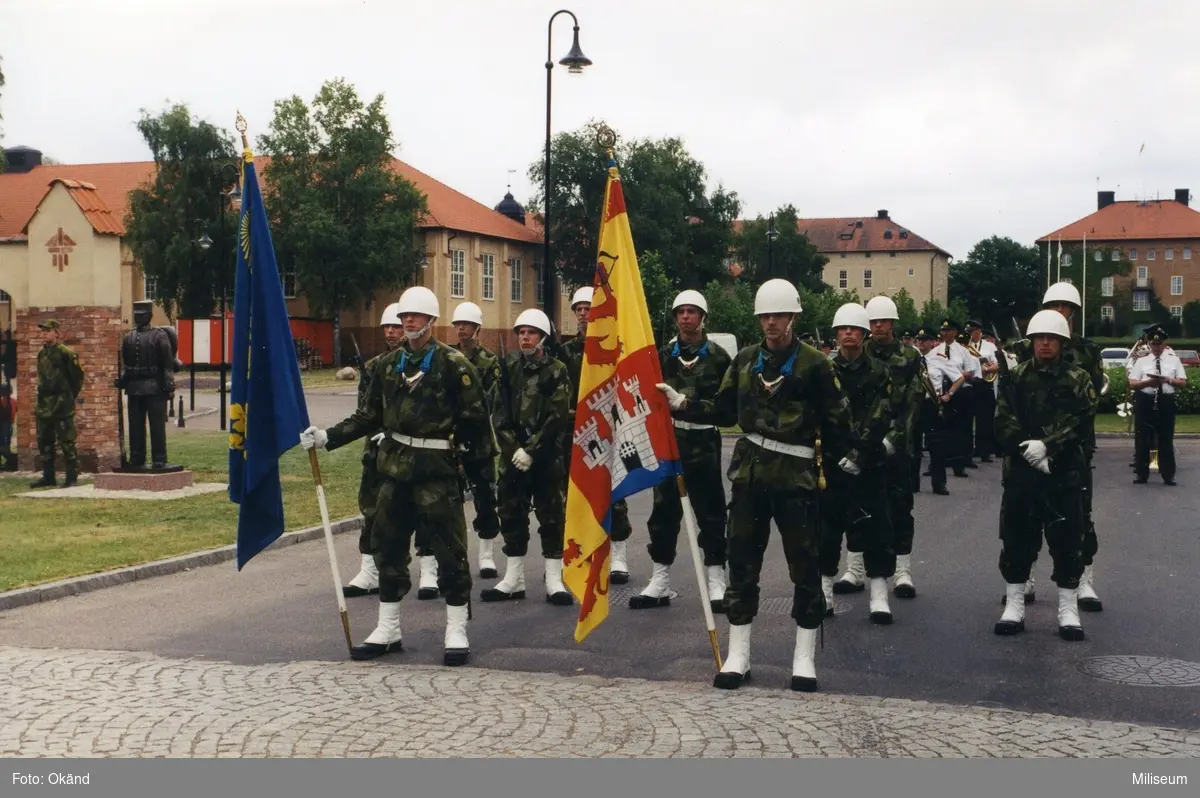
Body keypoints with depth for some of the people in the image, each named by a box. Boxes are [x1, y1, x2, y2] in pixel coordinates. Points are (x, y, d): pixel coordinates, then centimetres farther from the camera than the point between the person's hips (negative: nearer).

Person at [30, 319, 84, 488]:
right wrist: (40, 402, 19)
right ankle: (48, 477, 19)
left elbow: (78, 377, -5)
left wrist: (70, 397, 2)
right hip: (44, 407, 8)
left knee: (67, 443, -4)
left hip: (62, 407, -8)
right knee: (44, 443, 11)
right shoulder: (42, 354, 12)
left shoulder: (66, 354, -11)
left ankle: (72, 478, 1)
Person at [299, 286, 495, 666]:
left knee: (449, 549, -3)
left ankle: (456, 632, 7)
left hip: (437, 467, -6)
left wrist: (481, 457, -4)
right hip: (395, 466, 6)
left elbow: (475, 416, -4)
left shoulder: (452, 363, -6)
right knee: (388, 547, 11)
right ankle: (387, 630, 22)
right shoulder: (387, 364, 11)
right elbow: (370, 416, 14)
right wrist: (328, 437, 6)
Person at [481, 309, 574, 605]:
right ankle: (513, 580, 18)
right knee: (512, 515, 8)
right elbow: (499, 413, 3)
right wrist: (513, 449, -9)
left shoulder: (556, 371, -3)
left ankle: (554, 581, 6)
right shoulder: (509, 369, 8)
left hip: (546, 457, -4)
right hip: (512, 456, 4)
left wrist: (531, 451, -15)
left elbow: (558, 417, -10)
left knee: (551, 516, 0)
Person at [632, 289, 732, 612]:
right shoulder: (663, 355, 9)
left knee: (710, 511, 1)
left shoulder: (717, 356, 1)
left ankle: (716, 582, 8)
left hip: (704, 441, -3)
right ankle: (659, 582, 15)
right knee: (664, 510, 7)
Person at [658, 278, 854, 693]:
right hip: (750, 470, 4)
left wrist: (844, 455, -9)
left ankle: (804, 658, 13)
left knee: (805, 565, 1)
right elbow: (724, 411, 11)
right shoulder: (745, 360, 8)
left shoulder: (813, 363, -4)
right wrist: (682, 404, 2)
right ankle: (737, 656, 16)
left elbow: (834, 417, -2)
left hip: (795, 475, -3)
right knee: (742, 562, 6)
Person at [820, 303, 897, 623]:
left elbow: (898, 412, 4)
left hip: (871, 462, 0)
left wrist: (890, 441, -8)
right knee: (827, 525, 4)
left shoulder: (880, 372, 6)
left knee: (874, 525, 1)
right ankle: (824, 591, 16)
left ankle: (879, 595, 8)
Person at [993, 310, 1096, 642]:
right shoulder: (1015, 378, 7)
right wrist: (1028, 450, -15)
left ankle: (1068, 610, 12)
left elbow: (1080, 422, -8)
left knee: (1067, 541, 2)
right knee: (1017, 540, 6)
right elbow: (1004, 422, -2)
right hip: (1020, 472, 1)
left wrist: (1047, 446, -20)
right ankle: (1014, 605, 16)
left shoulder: (1078, 380, 4)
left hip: (1065, 475, -1)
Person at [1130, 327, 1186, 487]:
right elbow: (1132, 383, 1)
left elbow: (1183, 382, 3)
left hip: (1166, 402, 0)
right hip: (1145, 402, 0)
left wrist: (1169, 380, -16)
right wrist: (1148, 382, -16)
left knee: (1166, 439, 4)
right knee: (1142, 439, 4)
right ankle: (1142, 474, 13)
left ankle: (1168, 475, 11)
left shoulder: (1174, 360, 7)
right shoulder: (1142, 361, 6)